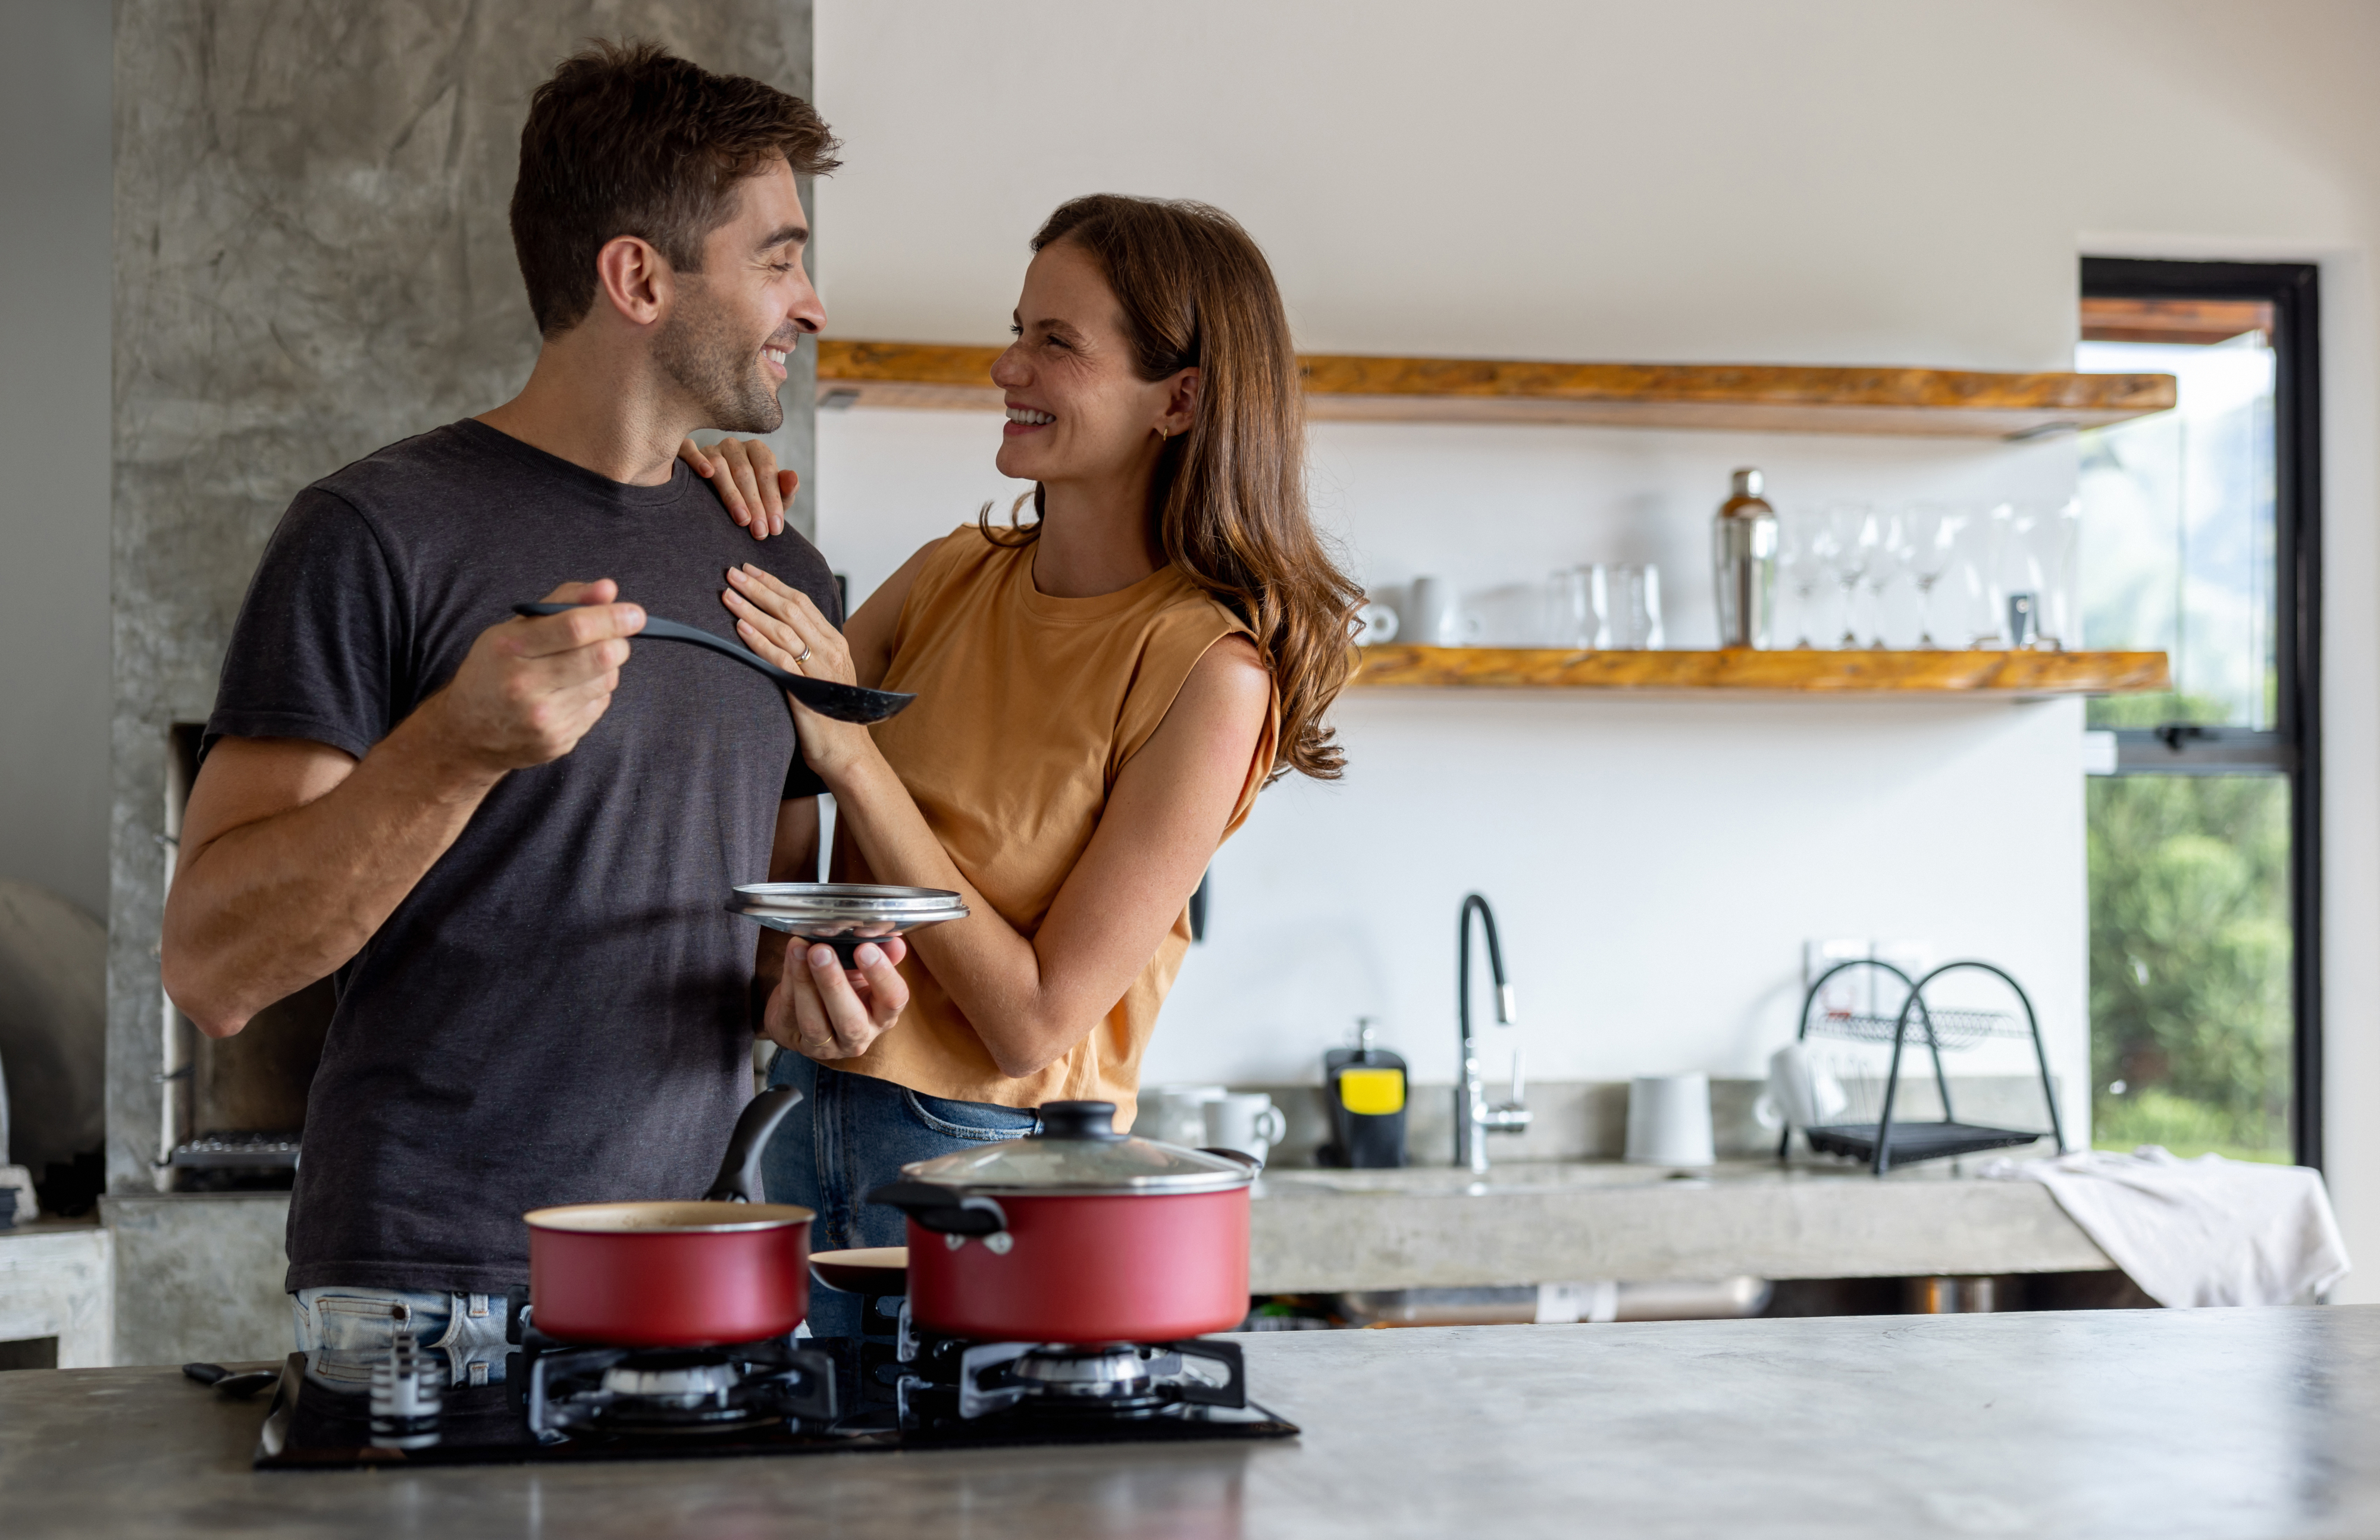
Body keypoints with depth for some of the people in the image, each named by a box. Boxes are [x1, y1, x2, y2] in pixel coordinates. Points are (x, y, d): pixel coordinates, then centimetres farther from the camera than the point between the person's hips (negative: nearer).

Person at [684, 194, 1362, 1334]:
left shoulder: (1209, 671, -15)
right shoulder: (954, 578, 4)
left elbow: (1035, 1021, -17)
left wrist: (853, 751, -19)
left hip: (997, 1156, -5)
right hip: (805, 1121, 6)